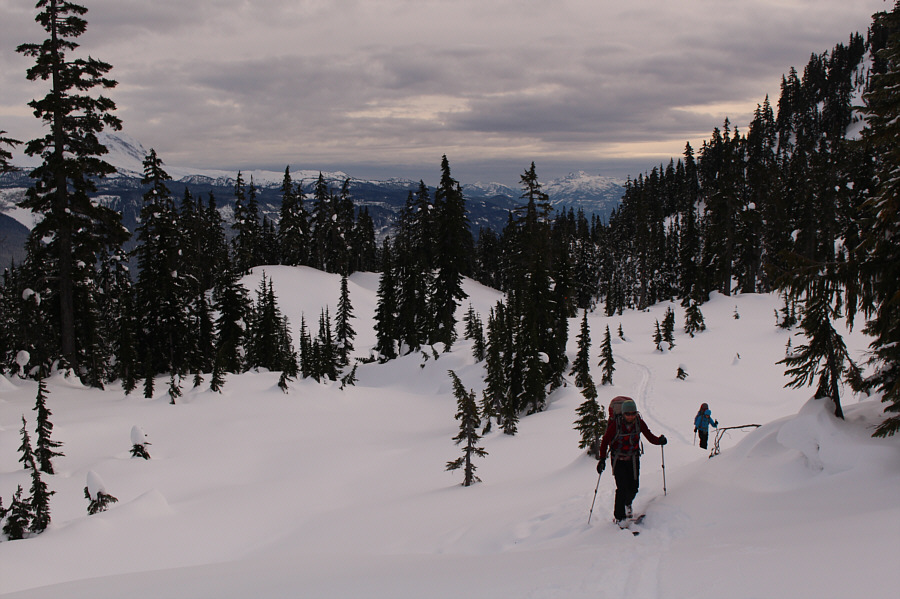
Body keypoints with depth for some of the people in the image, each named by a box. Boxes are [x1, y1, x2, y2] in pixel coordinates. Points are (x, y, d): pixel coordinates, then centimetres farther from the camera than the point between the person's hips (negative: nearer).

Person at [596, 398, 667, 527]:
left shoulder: (639, 423, -10)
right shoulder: (615, 424, -19)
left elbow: (650, 436, -3)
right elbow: (605, 440, -11)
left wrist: (659, 440, -25)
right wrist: (602, 459, -18)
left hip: (633, 459, 3)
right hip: (618, 460, -3)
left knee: (633, 488, 3)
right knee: (622, 488, -12)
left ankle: (627, 504, 39)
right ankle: (619, 516, 6)